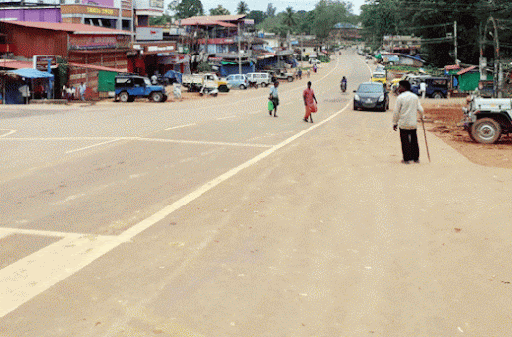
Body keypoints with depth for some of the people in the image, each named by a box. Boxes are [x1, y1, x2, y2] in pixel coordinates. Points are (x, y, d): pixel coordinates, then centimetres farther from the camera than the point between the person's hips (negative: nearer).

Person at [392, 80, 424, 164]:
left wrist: (395, 123, -1)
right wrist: (421, 116, 28)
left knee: (405, 141, 1)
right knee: (414, 140, 14)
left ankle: (407, 159, 2)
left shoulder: (400, 97, -8)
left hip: (403, 124, -5)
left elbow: (396, 112, -9)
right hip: (413, 123, 5)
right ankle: (416, 158, 20)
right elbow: (420, 109, 8)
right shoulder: (415, 96, 6)